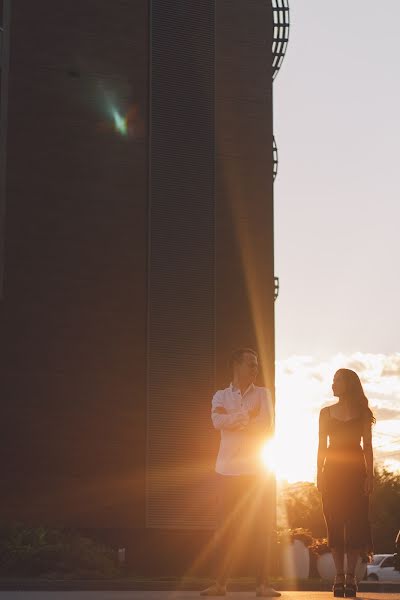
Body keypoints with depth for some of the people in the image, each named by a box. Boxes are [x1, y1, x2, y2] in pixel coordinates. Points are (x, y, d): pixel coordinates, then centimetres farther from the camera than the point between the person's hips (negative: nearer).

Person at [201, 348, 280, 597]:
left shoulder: (263, 394, 8)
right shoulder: (221, 396, 10)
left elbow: (266, 427, -6)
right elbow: (218, 421, -9)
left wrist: (233, 422, -6)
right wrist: (247, 414, -10)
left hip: (256, 470, 0)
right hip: (228, 470, 1)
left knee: (260, 527, -2)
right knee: (226, 528, 0)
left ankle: (262, 583, 0)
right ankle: (220, 583, 4)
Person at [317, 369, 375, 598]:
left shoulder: (362, 413, 6)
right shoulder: (327, 413, 11)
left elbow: (367, 446, 4)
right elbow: (322, 445, 9)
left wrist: (370, 475, -5)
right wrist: (319, 474, 0)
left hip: (355, 471, -1)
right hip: (332, 471, 2)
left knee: (355, 523, -5)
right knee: (335, 523, -2)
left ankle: (351, 576, -1)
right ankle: (340, 576, 2)